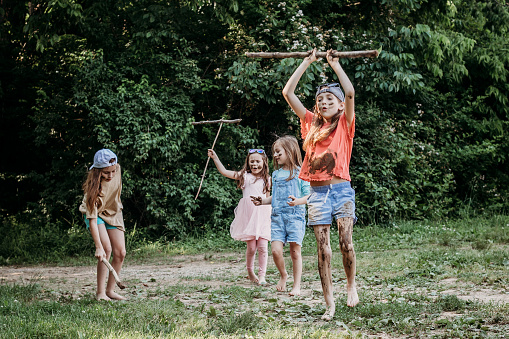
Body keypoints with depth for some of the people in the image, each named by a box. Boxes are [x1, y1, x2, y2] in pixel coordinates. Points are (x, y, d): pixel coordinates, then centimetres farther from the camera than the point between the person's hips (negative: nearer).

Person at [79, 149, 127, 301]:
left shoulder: (117, 169, -21)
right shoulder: (94, 187, -35)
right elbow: (92, 219, -37)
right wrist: (98, 247, -42)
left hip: (114, 212, 5)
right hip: (96, 213, -5)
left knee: (120, 253, -3)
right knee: (106, 249, -24)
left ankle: (110, 290, 8)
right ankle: (100, 292, -17)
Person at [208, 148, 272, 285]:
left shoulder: (266, 180, 12)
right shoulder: (244, 176, 8)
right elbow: (225, 172, 1)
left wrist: (270, 216, 12)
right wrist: (215, 158, -6)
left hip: (262, 215, 1)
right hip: (248, 215, -1)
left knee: (263, 247, -6)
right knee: (251, 247, -1)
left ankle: (262, 276, 0)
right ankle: (250, 272, 21)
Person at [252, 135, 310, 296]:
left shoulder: (300, 173, -1)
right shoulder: (276, 174, 16)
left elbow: (309, 195, -4)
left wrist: (297, 201, -22)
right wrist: (263, 201, 10)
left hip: (295, 215, -4)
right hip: (277, 216, 4)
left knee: (295, 251, -1)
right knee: (275, 250, -8)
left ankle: (297, 285, 9)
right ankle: (283, 275, 19)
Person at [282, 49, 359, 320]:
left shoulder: (344, 125, 5)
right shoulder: (311, 124, 13)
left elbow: (350, 93, -11)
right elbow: (288, 92, 11)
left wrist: (334, 63, 0)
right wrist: (307, 62, 14)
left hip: (341, 190, -3)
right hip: (317, 193, 3)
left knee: (345, 242, -13)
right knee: (323, 249, -2)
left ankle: (351, 285, 14)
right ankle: (329, 304, 2)